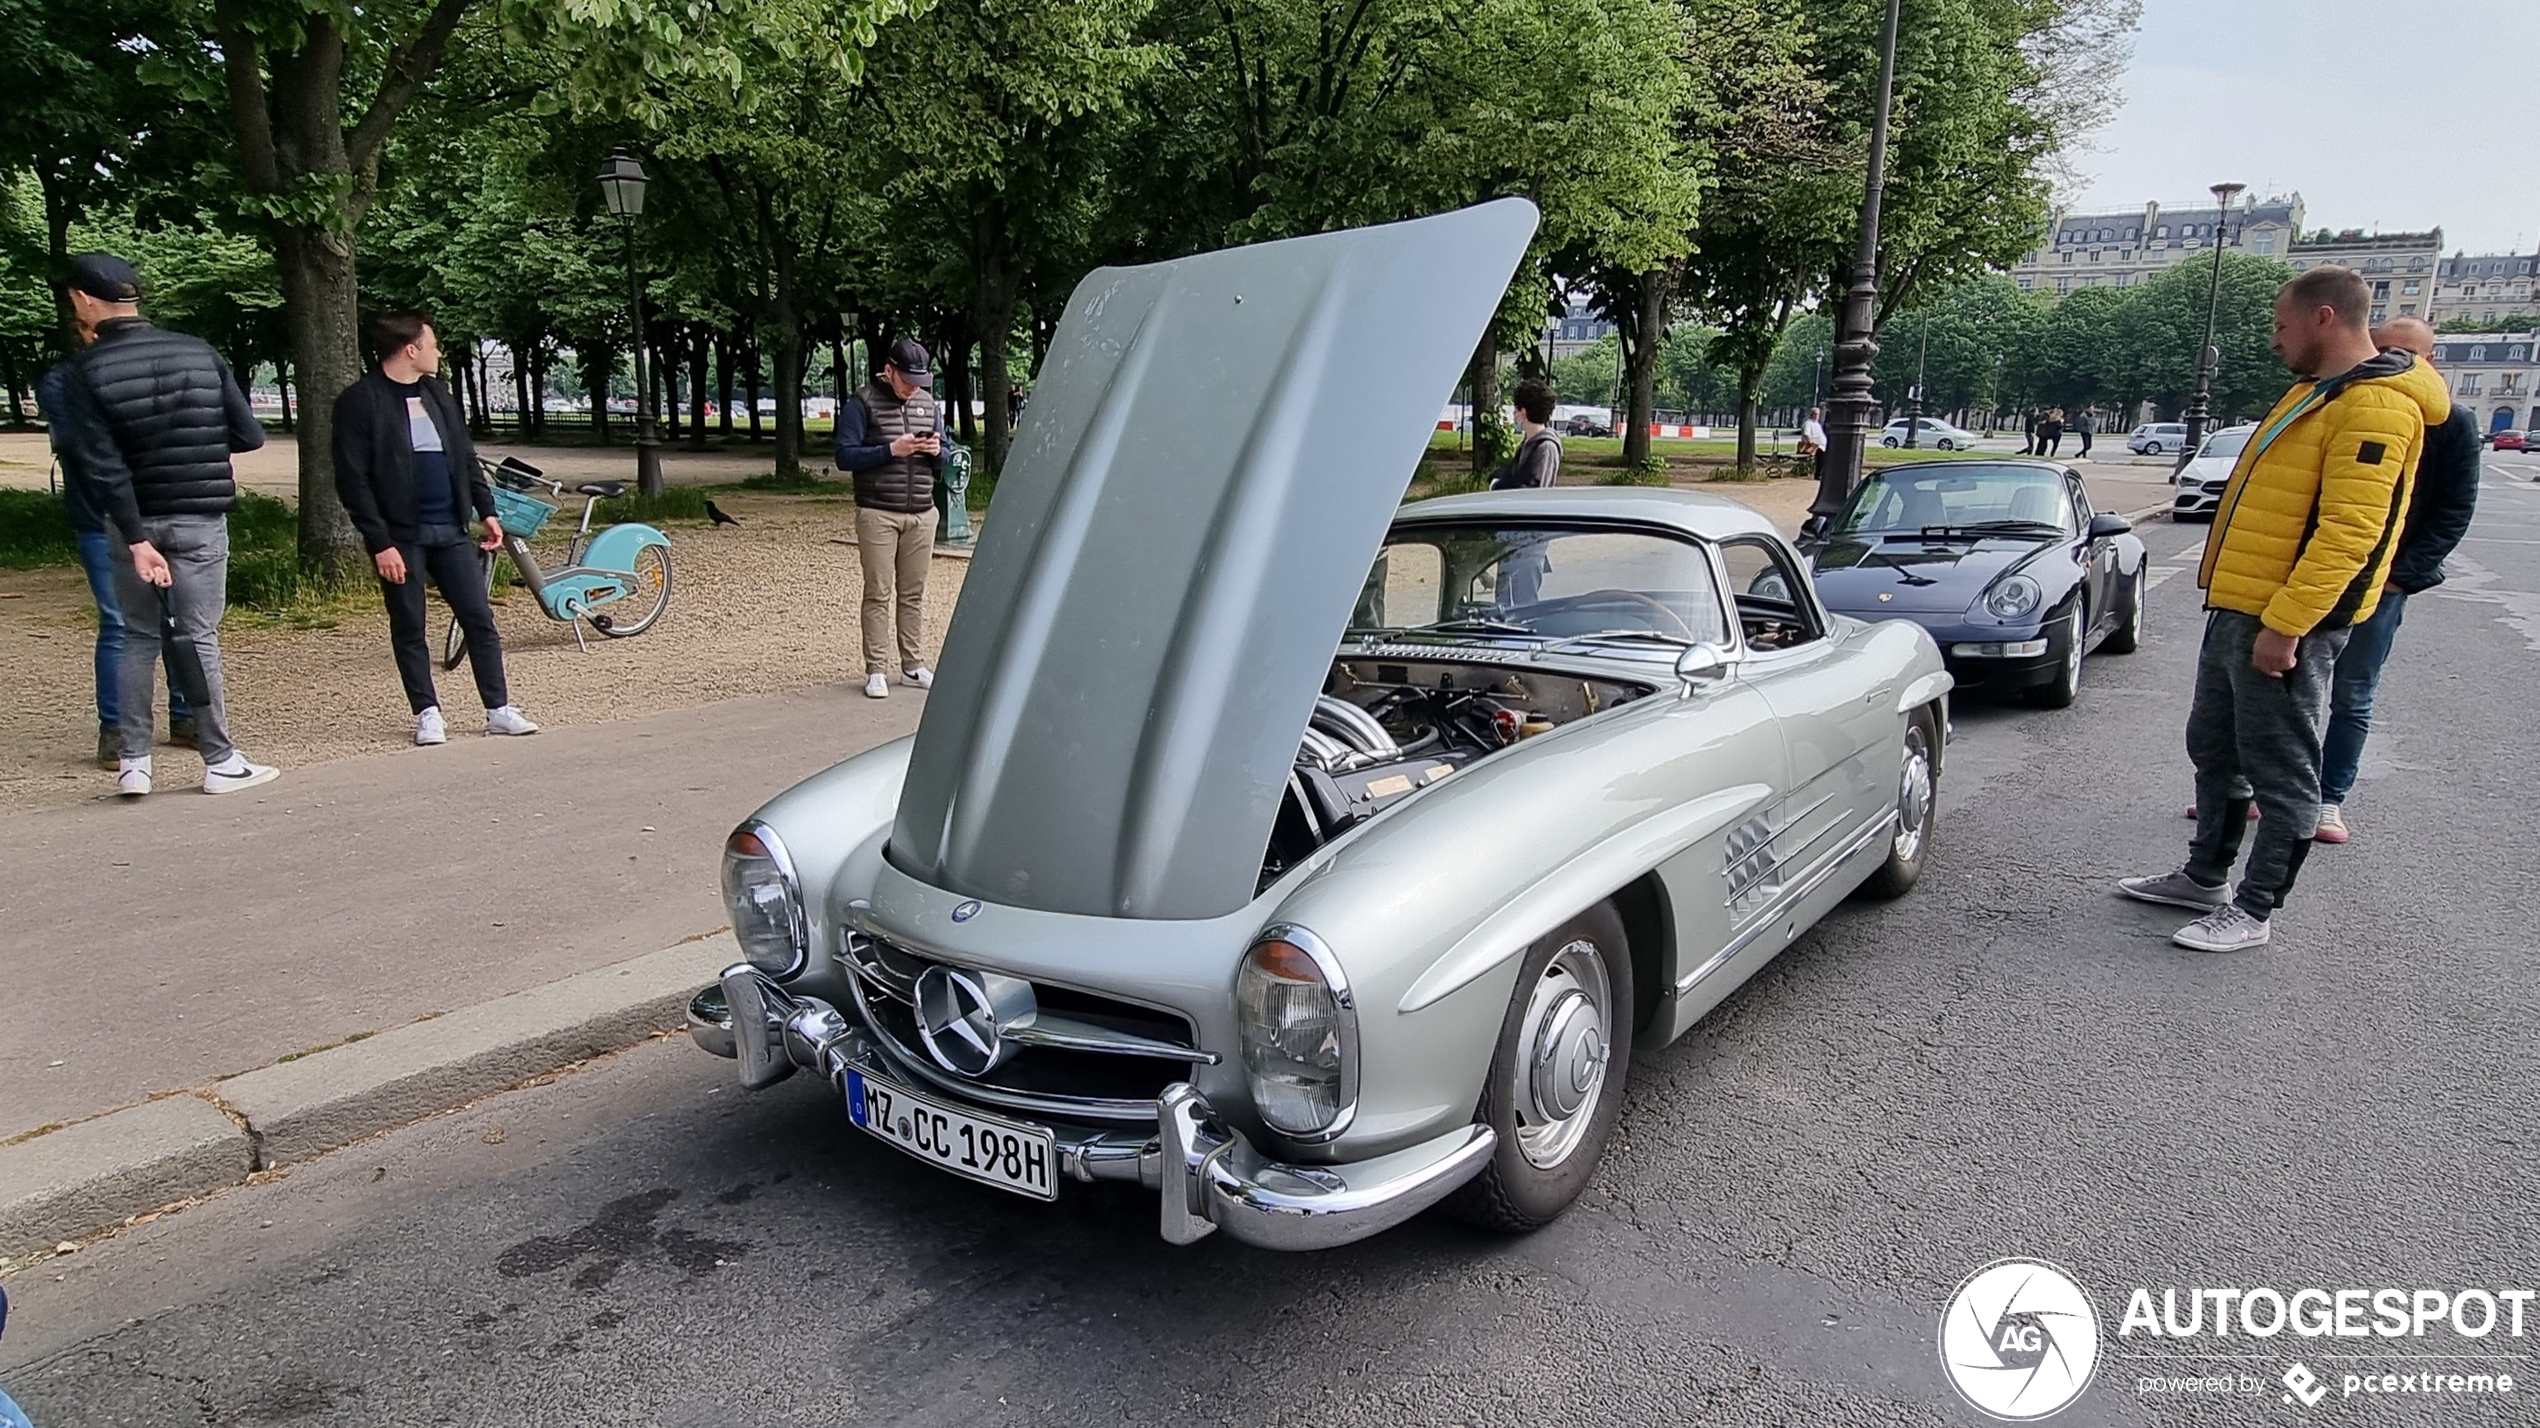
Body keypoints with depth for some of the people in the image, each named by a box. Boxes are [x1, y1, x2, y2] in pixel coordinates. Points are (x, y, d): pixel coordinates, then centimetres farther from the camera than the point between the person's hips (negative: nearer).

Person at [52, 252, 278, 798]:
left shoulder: (85, 372, -5)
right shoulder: (200, 353, -1)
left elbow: (105, 467, -12)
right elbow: (250, 435, -1)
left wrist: (136, 539, -13)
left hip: (138, 522, 0)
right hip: (201, 520, 0)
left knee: (138, 638, 12)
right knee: (197, 638, 4)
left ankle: (132, 762, 12)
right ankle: (220, 762, 6)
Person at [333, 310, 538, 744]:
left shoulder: (438, 394, 11)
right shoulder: (359, 402, -8)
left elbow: (466, 457, 18)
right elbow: (352, 480, -11)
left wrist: (486, 510, 11)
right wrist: (380, 542, -15)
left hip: (451, 529, 5)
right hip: (400, 536, -5)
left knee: (480, 620, 3)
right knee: (409, 629, 5)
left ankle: (499, 709, 9)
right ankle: (427, 713, 15)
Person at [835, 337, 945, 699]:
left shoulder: (928, 404, 14)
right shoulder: (862, 403, -2)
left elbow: (944, 460, 18)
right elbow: (845, 456, -8)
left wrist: (937, 451, -6)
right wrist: (892, 450, -18)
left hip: (921, 515, 4)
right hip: (877, 514, -4)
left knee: (914, 593, 7)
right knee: (878, 594, -3)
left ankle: (913, 665, 14)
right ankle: (875, 671, 1)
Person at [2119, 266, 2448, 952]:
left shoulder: (2373, 406, -17)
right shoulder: (2315, 393, 17)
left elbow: (2349, 532, -24)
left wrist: (2283, 625, -25)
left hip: (2285, 625, -10)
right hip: (2236, 612, 10)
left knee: (2281, 772, 0)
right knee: (2215, 751, 18)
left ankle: (2253, 911, 9)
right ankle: (2205, 877, 30)